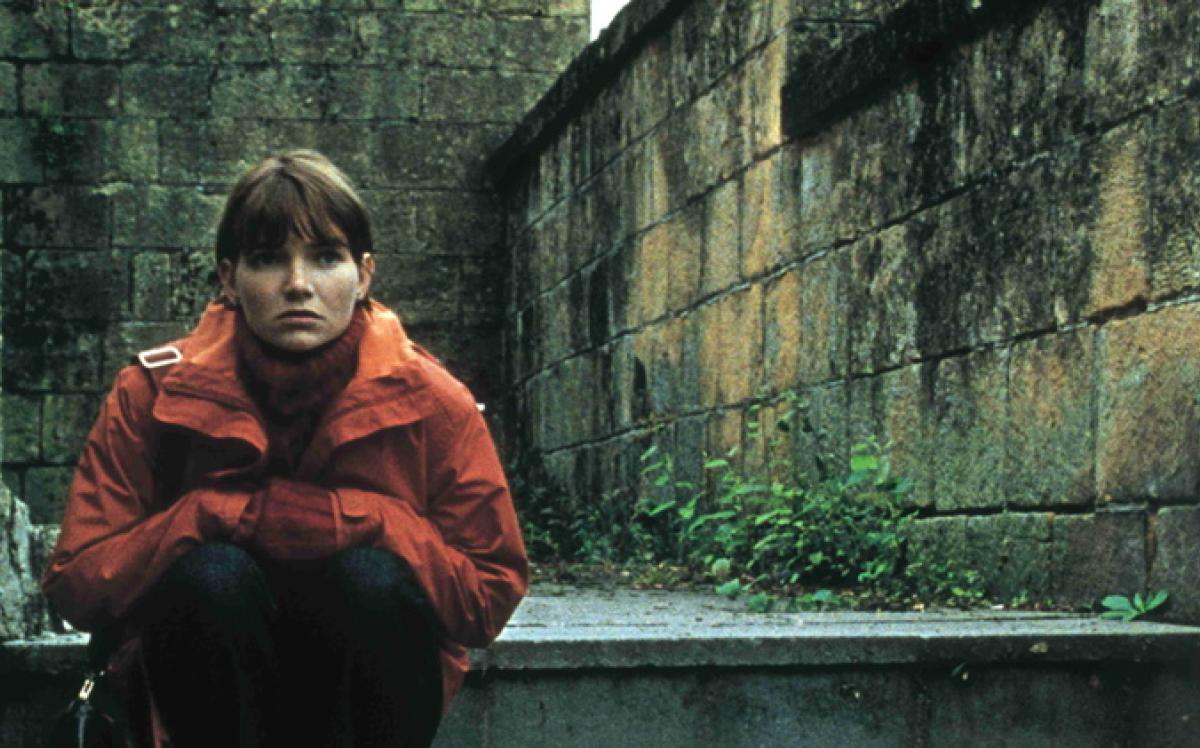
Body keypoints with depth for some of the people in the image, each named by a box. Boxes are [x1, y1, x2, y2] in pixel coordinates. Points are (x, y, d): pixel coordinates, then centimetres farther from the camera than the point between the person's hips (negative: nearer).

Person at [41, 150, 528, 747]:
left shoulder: (432, 403, -9)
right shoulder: (153, 396, -9)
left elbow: (490, 597, -10)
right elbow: (74, 585, -12)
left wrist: (357, 521, -25)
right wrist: (222, 516, -26)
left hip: (371, 694, 1)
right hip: (207, 696, 0)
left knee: (374, 575, -30)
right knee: (211, 572, -30)